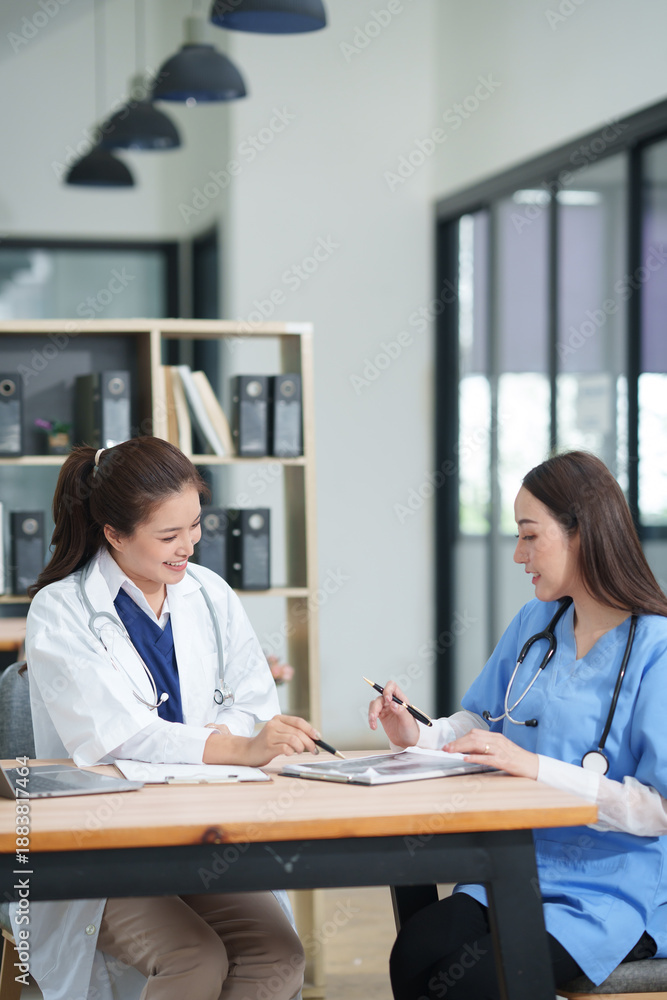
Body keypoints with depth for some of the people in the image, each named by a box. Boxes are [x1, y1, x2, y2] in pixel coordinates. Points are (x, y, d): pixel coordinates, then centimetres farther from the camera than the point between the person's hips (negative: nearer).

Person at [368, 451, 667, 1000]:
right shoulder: (534, 623, 11)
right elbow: (482, 722, 21)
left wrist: (537, 768, -22)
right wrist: (419, 736, 0)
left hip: (614, 893, -6)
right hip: (516, 872, 6)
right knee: (414, 952, -23)